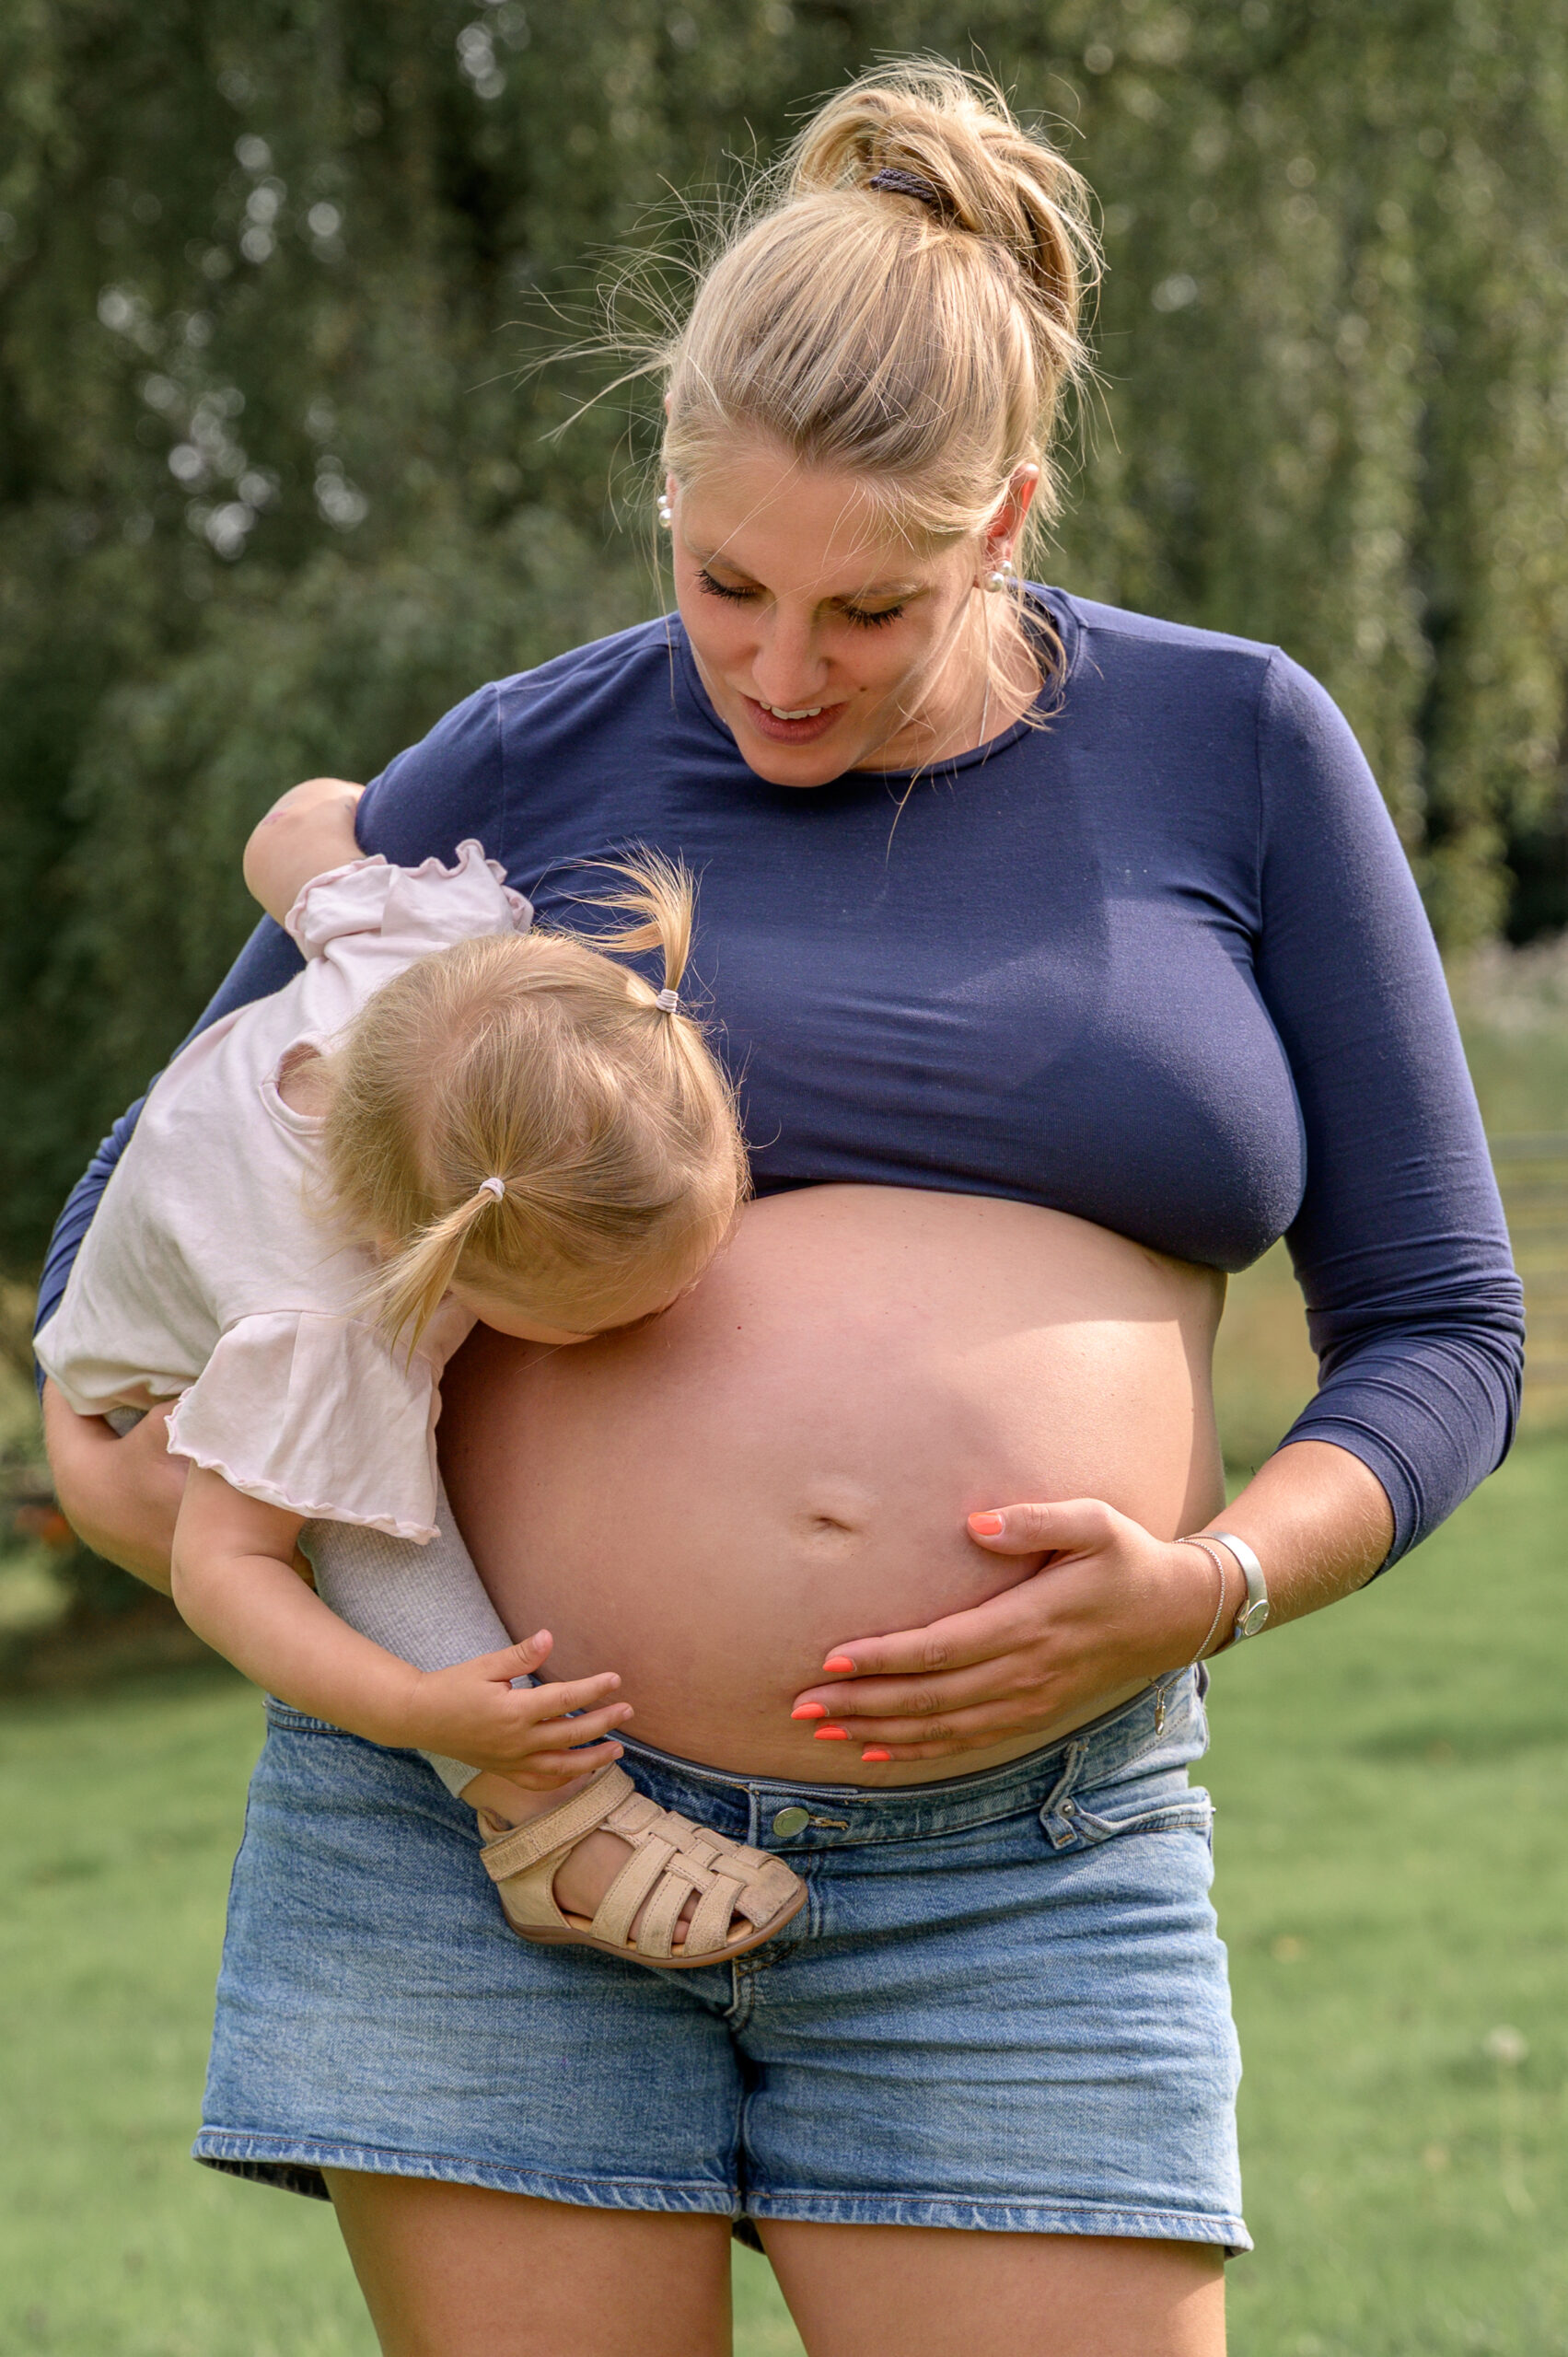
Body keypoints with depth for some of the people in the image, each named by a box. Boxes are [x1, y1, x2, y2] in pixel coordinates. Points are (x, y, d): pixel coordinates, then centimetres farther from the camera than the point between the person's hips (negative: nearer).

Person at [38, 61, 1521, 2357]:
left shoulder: (1236, 750, 4)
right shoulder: (526, 772, 4)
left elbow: (1437, 1334, 6)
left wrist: (1209, 1588, -12)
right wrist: (86, 1440, -3)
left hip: (1013, 1890, 0)